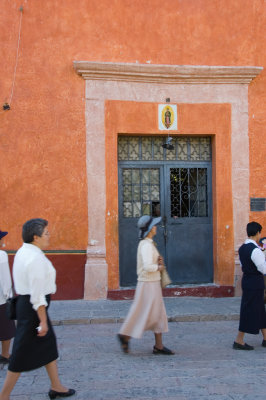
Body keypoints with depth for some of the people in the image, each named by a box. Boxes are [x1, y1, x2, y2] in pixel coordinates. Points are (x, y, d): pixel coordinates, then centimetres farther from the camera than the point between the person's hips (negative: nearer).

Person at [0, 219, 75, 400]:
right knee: (23, 353, -1)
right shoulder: (35, 258, -22)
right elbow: (37, 293, -24)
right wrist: (43, 321, -20)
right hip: (33, 307, -11)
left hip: (24, 301, 11)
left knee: (48, 344, 19)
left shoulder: (23, 252, 9)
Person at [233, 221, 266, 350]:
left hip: (246, 280, 9)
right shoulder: (255, 250, -20)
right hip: (255, 283, -9)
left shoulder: (242, 248, 7)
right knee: (250, 311, -1)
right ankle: (239, 341, 4)